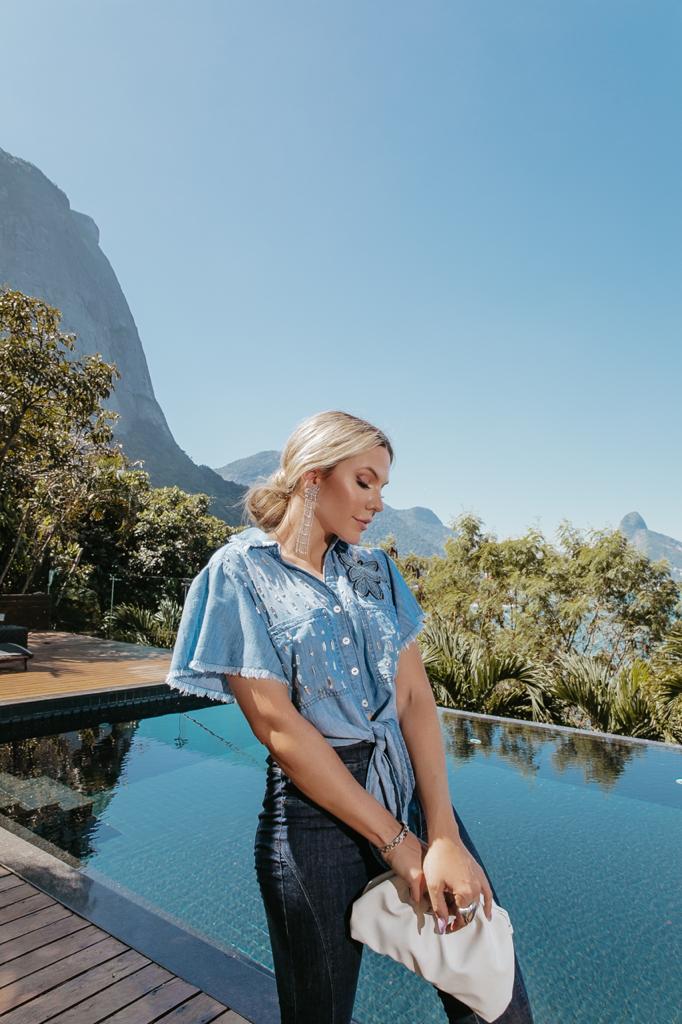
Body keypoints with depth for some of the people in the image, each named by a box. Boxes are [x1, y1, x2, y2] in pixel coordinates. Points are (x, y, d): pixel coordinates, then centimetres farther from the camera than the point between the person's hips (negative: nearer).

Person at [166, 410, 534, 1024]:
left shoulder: (375, 568, 7)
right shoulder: (240, 571, -8)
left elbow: (415, 696, -2)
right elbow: (277, 725, -15)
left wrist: (444, 836, -14)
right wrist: (397, 841, -14)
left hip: (417, 791, 4)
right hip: (317, 810, -4)